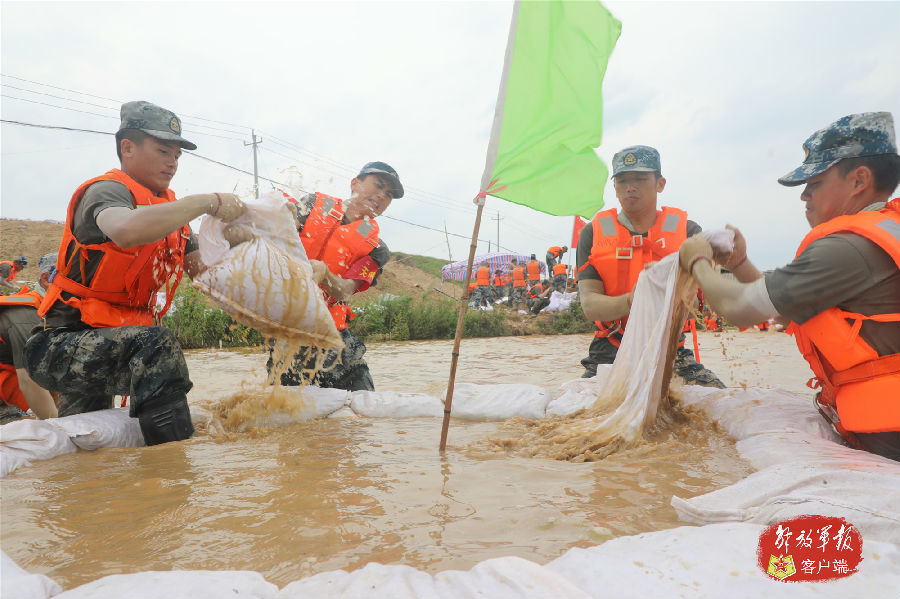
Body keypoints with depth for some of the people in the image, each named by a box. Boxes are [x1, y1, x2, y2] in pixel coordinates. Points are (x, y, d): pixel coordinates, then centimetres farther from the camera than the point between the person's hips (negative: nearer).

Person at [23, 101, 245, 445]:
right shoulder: (106, 191, -13)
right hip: (66, 343, -10)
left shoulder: (168, 208, 13)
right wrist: (207, 202, -34)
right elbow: (126, 231, -40)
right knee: (158, 346, -34)